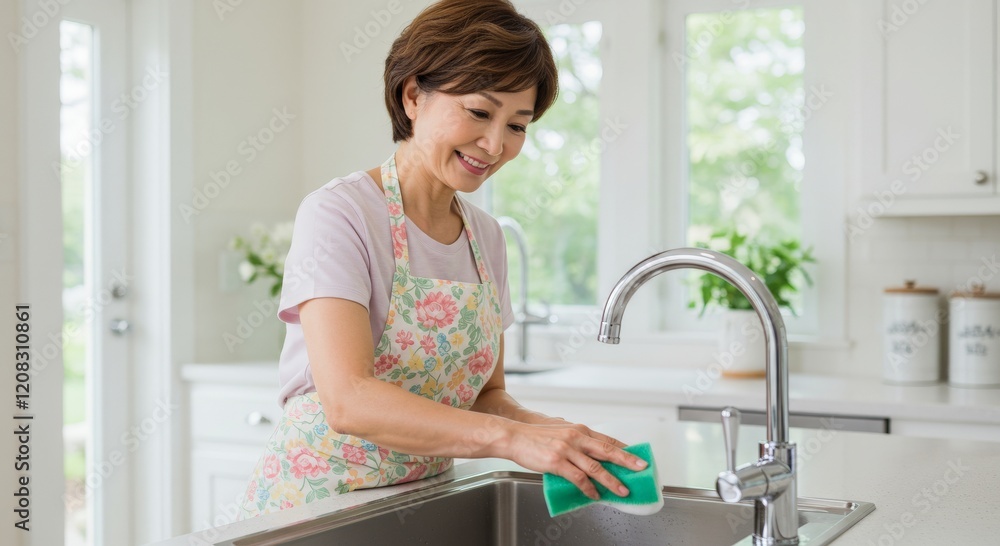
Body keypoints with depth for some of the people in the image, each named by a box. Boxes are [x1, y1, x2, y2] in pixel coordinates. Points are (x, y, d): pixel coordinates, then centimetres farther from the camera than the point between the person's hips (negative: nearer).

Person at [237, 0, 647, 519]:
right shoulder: (337, 214, -13)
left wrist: (553, 433, -9)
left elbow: (486, 396, 10)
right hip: (313, 504, -5)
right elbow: (347, 401, -23)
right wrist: (511, 437, -30)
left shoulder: (486, 237, 7)